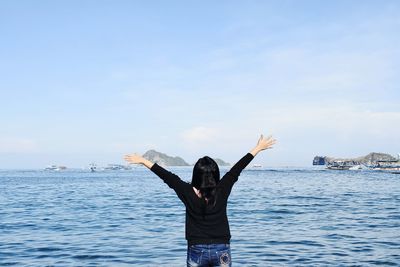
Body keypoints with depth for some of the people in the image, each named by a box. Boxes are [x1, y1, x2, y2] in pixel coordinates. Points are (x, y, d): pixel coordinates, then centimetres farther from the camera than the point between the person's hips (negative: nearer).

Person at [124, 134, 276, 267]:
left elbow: (166, 176, -1)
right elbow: (238, 168, 1)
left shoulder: (188, 193, -10)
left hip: (197, 250, 0)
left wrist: (143, 161, 8)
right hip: (221, 249, 1)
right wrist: (258, 148, 11)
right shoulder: (222, 190, -7)